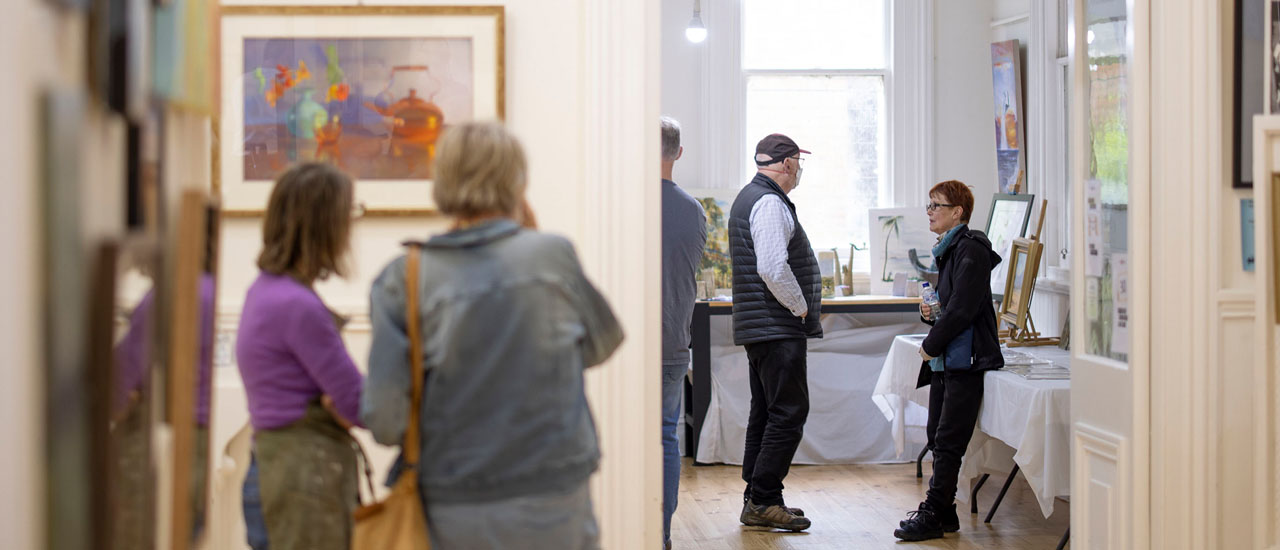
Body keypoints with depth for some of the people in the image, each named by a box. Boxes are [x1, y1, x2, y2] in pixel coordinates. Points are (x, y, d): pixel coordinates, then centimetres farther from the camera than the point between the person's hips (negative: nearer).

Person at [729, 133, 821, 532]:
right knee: (789, 413, -9)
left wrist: (797, 308, 18)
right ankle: (763, 502, -8)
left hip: (759, 327, 11)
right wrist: (801, 306, -12)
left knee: (765, 412, 14)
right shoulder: (770, 203, -15)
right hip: (779, 329, -11)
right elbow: (773, 268, -25)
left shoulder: (750, 197, 19)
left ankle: (757, 500, 20)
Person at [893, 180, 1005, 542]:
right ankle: (943, 512, 18)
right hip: (945, 360, 10)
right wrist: (930, 313, 5)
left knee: (948, 441, -7)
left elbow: (962, 308, -19)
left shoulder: (971, 250, -12)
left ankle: (932, 515, -3)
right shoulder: (948, 250, 17)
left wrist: (931, 345, -11)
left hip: (965, 361, -10)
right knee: (937, 437, 11)